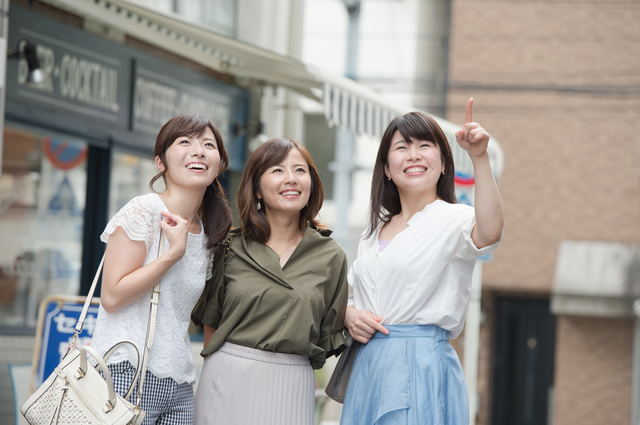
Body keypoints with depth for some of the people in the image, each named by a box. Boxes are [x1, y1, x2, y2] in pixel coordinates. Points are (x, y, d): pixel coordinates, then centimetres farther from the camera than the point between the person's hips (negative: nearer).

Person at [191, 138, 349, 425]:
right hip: (227, 380, 0)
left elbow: (328, 337, 9)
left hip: (291, 388, 0)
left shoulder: (331, 257, 3)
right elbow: (210, 323, 12)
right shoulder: (231, 248, 4)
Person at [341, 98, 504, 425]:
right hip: (368, 365, 6)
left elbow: (488, 233, -30)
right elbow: (350, 296, 23)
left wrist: (479, 158, -39)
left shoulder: (452, 220, -6)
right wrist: (350, 316, -1)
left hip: (422, 366, -6)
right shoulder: (374, 232, 16)